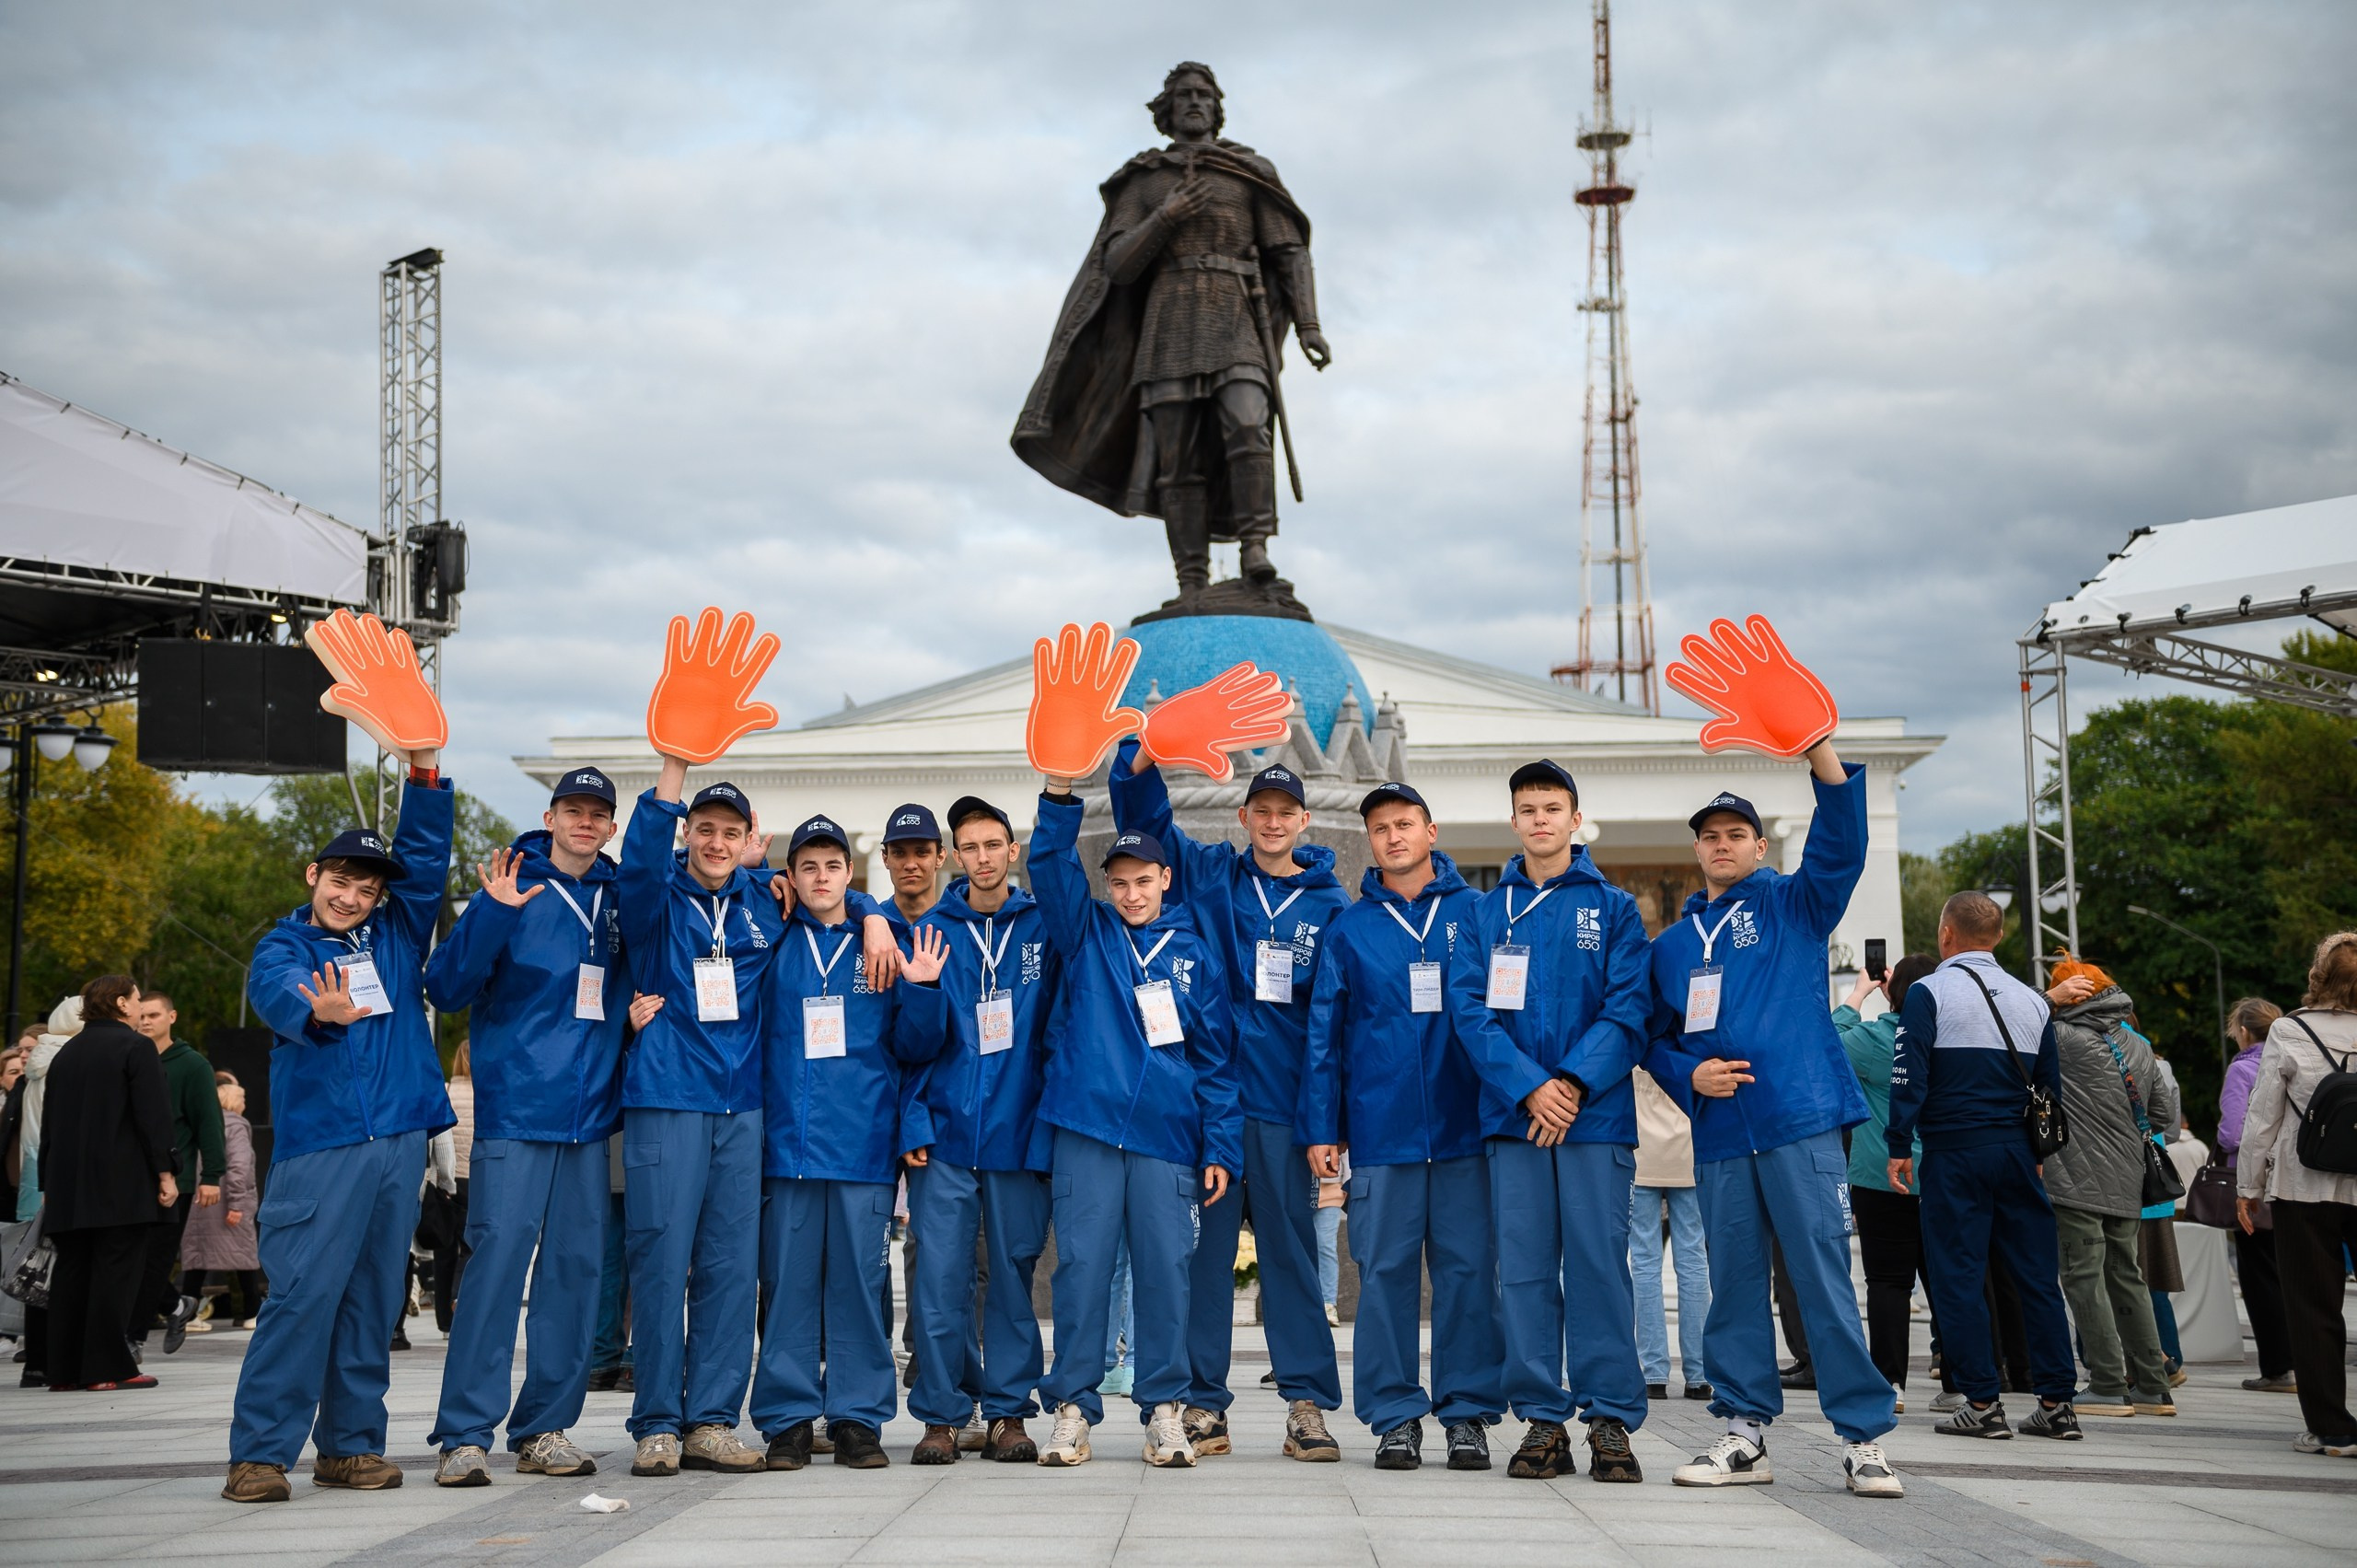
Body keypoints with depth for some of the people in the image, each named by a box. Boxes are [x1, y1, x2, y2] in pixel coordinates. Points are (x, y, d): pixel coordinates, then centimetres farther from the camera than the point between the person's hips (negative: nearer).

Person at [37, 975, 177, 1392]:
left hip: (68, 1186, 7)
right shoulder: (135, 1046, -6)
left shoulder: (66, 1053, 15)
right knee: (116, 1272, -5)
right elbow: (153, 1114, -13)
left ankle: (63, 1371, 9)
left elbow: (50, 1121, 19)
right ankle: (107, 1369, -8)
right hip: (122, 1184, -7)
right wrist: (165, 1171, -10)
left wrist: (50, 1184, 22)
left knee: (70, 1274, 9)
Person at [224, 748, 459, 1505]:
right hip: (319, 1141, -4)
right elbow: (282, 995, -18)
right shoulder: (282, 948, 4)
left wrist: (424, 771, -7)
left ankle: (351, 1444, 14)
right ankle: (259, 1452, -6)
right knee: (303, 1293, -10)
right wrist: (321, 1011, -42)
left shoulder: (396, 933, 15)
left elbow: (426, 857, 6)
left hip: (399, 1138, 4)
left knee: (374, 1296, 7)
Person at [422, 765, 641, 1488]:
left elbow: (638, 973, 27)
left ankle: (544, 1429, 14)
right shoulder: (512, 891, -2)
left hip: (590, 1115, 5)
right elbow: (446, 986, -10)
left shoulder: (618, 899, 11)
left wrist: (645, 1003, 5)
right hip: (514, 1111, -5)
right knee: (496, 1260, -10)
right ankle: (464, 1435, -5)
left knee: (576, 1266, 6)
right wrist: (494, 912, -23)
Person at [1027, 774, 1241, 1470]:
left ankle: (1164, 1411, 11)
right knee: (1082, 1267, 0)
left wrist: (1221, 1147, 2)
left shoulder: (1194, 954, 10)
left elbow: (1217, 1059, 9)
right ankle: (1073, 1407, 9)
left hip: (1168, 1138, 0)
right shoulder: (1086, 932, 10)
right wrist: (1061, 794, -21)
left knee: (1165, 1271, 1)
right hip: (1086, 1128, 0)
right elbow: (1051, 865, -5)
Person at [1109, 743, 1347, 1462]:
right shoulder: (1209, 876, 9)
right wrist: (1145, 752, -17)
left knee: (1292, 1252, 4)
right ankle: (1201, 1401, 10)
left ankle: (1308, 1404, 10)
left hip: (1283, 1105, 0)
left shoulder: (1331, 905, 6)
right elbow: (1142, 810, 4)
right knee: (1203, 1249, 3)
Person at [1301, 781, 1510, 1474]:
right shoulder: (1349, 930, 9)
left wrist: (1524, 1087, -6)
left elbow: (1488, 1010, 5)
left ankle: (1468, 1411, 11)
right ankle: (1395, 1415, 10)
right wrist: (1321, 1127, 4)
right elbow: (1324, 1034, 8)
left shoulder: (1472, 913, 6)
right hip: (1381, 1129, 1)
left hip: (1463, 1125, 0)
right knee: (1385, 1270, 2)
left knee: (1468, 1268, 2)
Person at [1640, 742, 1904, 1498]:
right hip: (1719, 1131, 4)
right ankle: (1743, 1433, 14)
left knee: (1824, 1279, -6)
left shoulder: (1792, 906, 8)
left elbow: (1840, 846, -9)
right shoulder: (1671, 944, 17)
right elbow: (1654, 1037, 19)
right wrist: (1689, 1075, -4)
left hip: (1801, 1119, -4)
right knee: (1734, 1285, 7)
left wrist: (1821, 755, -24)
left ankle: (1864, 1438, -1)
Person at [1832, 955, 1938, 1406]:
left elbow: (1831, 1046, 4)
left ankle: (1889, 1383, -4)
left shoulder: (1876, 1038, -10)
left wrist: (1858, 994, 11)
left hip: (1883, 1178, -4)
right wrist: (1888, 991, 21)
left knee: (1888, 1280, -1)